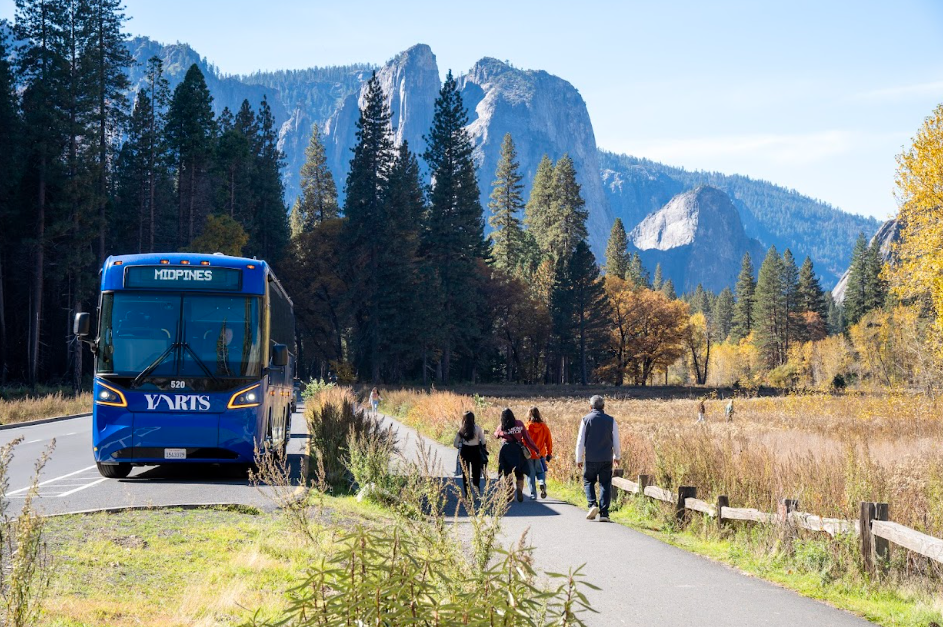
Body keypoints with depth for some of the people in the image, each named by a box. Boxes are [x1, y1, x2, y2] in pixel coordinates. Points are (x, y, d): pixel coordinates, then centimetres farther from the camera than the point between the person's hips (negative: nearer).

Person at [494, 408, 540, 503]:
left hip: (506, 449, -1)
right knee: (519, 473, 9)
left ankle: (510, 491, 1)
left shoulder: (501, 427, -1)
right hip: (518, 449, 1)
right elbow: (527, 437, -3)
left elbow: (496, 435, 20)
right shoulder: (519, 424, -2)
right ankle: (519, 489, -14)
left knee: (507, 473, 10)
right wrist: (535, 449, 2)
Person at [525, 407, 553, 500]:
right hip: (540, 454, 2)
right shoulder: (544, 427, -1)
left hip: (529, 455, -2)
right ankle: (542, 483, -13)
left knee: (531, 474, 9)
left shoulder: (527, 427, -8)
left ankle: (533, 494, 6)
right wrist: (549, 453, 15)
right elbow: (549, 441, 4)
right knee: (540, 471, 18)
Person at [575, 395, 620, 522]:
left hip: (590, 459, -1)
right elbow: (616, 441, 6)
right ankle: (604, 513, 0)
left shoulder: (586, 420, -2)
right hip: (606, 459, 1)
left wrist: (579, 459, 7)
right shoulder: (611, 420, 1)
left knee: (588, 482, 15)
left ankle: (592, 504, -6)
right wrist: (617, 456, 21)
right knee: (605, 484, 6)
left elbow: (580, 441, -1)